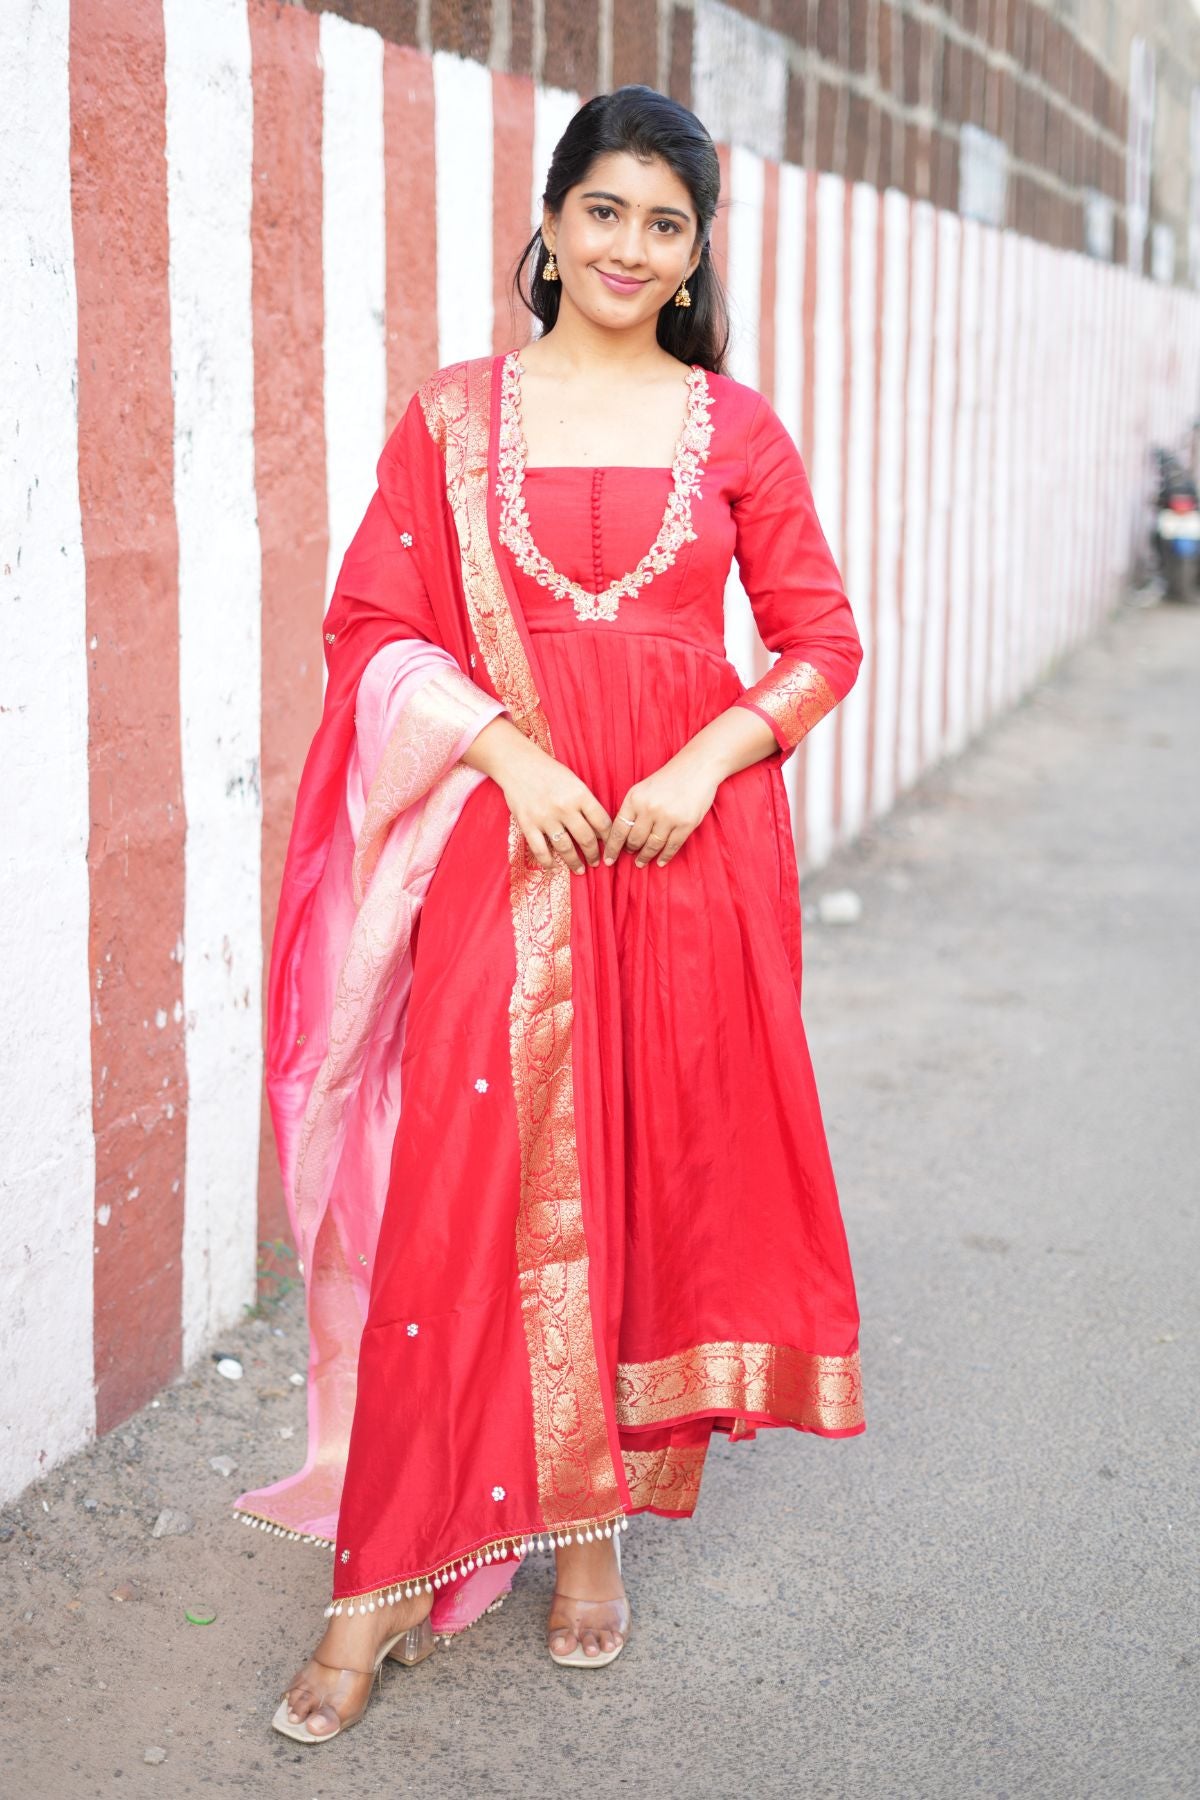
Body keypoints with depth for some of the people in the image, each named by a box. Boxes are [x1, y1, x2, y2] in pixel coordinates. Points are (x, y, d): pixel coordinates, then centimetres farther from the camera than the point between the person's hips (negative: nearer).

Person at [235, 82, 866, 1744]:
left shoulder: (734, 429, 7)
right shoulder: (456, 414, 5)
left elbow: (822, 638, 7)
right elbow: (373, 620, 1)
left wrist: (706, 761, -9)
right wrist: (508, 749, -13)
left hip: (689, 841, 2)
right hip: (505, 838, -1)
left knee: (658, 1168, 6)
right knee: (461, 1184, -4)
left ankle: (598, 1518, 23)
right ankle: (388, 1573, 4)